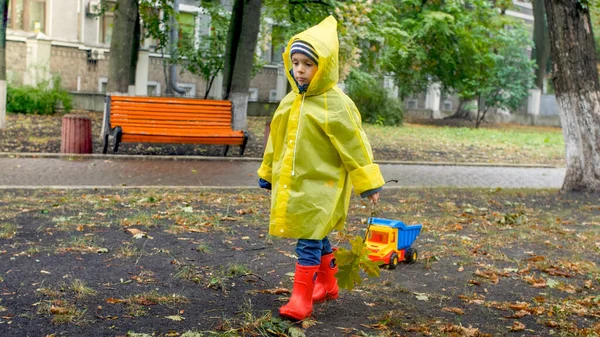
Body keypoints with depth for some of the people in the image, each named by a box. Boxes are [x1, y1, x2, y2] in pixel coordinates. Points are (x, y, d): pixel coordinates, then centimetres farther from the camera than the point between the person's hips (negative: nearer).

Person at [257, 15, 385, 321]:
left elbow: (355, 146, -12)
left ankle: (302, 297, 0)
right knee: (317, 238, 18)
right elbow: (276, 141, 18)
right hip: (291, 186, 7)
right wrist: (268, 175, 24)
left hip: (321, 187, -7)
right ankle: (328, 284, 33)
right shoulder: (289, 102, 8)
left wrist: (369, 183, -10)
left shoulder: (336, 105, -13)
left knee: (309, 240, -7)